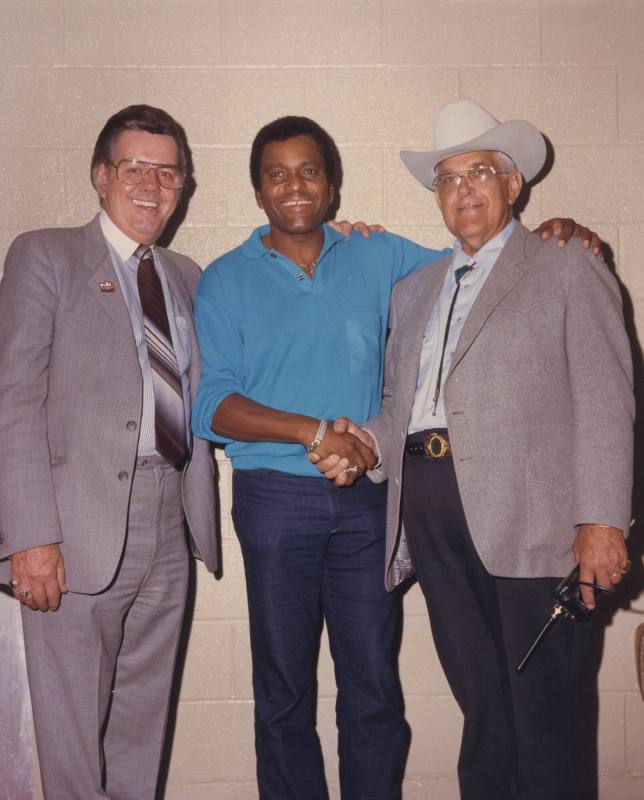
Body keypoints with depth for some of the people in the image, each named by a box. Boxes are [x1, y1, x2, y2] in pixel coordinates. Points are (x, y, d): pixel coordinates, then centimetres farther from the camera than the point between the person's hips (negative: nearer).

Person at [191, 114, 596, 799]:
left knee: (374, 688, 7)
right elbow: (211, 403, -6)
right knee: (284, 694, 9)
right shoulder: (226, 280, 3)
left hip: (367, 500, 2)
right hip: (276, 502, -1)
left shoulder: (378, 258, 9)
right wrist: (313, 431, -16)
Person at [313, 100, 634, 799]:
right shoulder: (412, 292, 23)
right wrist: (368, 441, 1)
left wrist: (602, 520, -12)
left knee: (545, 716, 0)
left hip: (531, 519, -4)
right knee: (482, 710, 9)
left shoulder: (568, 273, 6)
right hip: (431, 512, 4)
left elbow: (604, 404, -3)